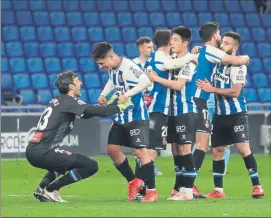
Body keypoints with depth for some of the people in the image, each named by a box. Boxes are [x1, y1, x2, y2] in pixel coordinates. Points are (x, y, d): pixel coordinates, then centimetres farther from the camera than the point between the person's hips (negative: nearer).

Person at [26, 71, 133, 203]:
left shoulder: (57, 101, 20)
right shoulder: (69, 102, -6)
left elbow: (86, 114, 31)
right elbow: (99, 112, -12)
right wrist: (121, 107, 2)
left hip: (32, 152, 9)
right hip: (43, 153, -9)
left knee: (67, 160, 37)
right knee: (91, 166, -5)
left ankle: (42, 188, 14)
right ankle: (50, 190, -5)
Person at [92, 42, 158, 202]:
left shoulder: (128, 66, -22)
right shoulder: (112, 69, 4)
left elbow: (146, 81, -32)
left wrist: (126, 95, -30)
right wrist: (104, 94, 9)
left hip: (137, 116, -9)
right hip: (121, 117, 9)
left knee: (140, 151, -11)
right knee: (113, 149, 9)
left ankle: (152, 191, -4)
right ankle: (134, 182, 22)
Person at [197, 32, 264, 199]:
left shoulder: (239, 66, -13)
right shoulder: (218, 62, 7)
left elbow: (235, 92, -21)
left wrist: (212, 89, -18)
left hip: (236, 114, -7)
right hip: (220, 114, 7)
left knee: (243, 149, -13)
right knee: (217, 151, 7)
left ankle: (257, 186, -8)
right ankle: (218, 190, 13)